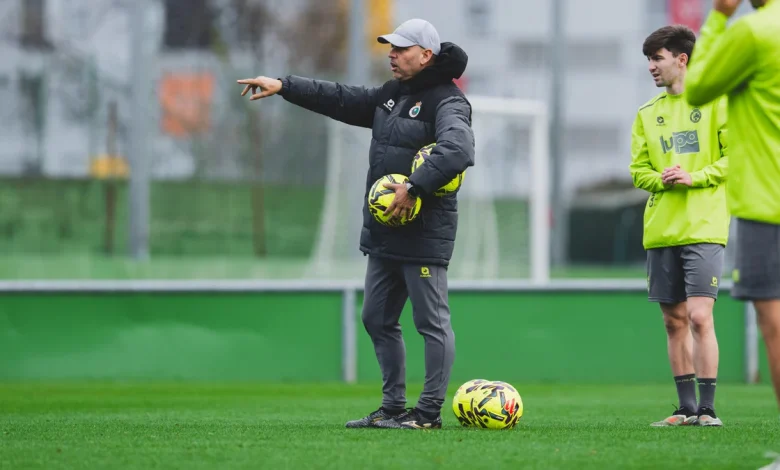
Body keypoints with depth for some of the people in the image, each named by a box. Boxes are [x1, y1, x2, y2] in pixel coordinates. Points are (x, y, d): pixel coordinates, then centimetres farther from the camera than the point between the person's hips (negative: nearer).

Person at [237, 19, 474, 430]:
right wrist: (284, 86, 17)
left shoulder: (447, 103, -12)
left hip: (424, 235, -10)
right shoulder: (390, 95, 16)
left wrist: (414, 188, -33)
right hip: (384, 233, 10)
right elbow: (340, 99, 22)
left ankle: (429, 412, -4)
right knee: (377, 320, 13)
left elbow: (457, 149, -29)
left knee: (432, 322, -5)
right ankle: (393, 407, 20)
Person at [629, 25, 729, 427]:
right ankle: (686, 408, 11)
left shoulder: (715, 102, 0)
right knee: (674, 319, 6)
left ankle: (707, 408, -9)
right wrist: (661, 180, -6)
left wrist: (695, 177, -15)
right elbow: (638, 169, 15)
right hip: (661, 230, 6)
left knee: (699, 316, -13)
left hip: (704, 228, -6)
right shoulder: (647, 114, 15)